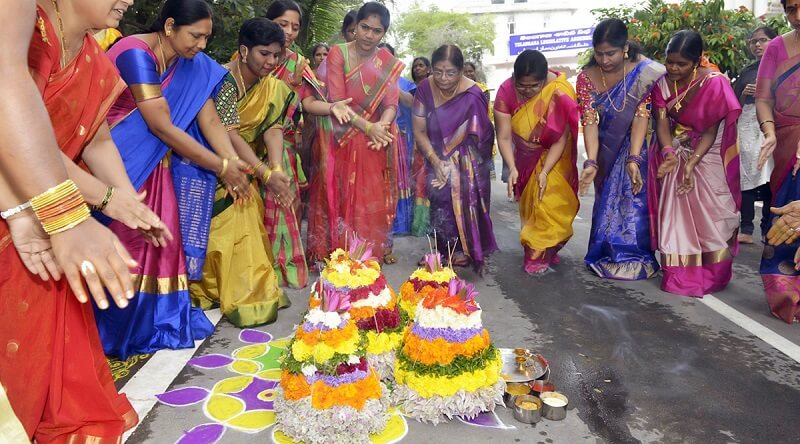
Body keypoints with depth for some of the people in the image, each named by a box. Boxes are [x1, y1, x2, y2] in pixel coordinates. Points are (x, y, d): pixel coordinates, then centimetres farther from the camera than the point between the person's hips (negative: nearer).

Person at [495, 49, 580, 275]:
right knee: (529, 206, 9)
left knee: (549, 204, -6)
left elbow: (561, 139, -25)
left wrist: (545, 172, -31)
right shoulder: (506, 91, -24)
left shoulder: (561, 93, -29)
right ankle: (533, 249, 26)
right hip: (525, 158, 2)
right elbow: (504, 137, -22)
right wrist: (512, 168, -35)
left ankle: (542, 254, 9)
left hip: (554, 157, -2)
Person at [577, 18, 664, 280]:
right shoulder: (587, 77, -13)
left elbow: (642, 116, -23)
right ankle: (608, 255, 23)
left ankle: (634, 257, 12)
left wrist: (633, 160, -31)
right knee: (607, 200, 9)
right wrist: (591, 162, -30)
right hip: (606, 151, 2)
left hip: (637, 147, -2)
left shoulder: (645, 72, -19)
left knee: (634, 199, -3)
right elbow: (589, 121, -19)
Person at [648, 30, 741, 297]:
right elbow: (661, 121, -15)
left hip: (706, 155, -3)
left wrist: (691, 164, -29)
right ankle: (679, 275, 10)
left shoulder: (714, 83, -20)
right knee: (674, 211, 0)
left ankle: (712, 274, 12)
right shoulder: (662, 82, -8)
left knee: (708, 214, -3)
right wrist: (669, 153, -33)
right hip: (674, 152, 3)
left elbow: (712, 130, -18)